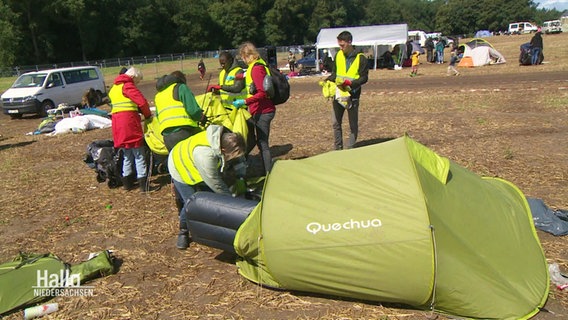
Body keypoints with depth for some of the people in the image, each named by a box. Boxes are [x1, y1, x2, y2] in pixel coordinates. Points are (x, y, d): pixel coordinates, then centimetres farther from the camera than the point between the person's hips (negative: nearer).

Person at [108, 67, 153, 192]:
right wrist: (148, 115, -1)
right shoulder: (127, 86, -7)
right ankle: (143, 184, -2)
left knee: (127, 155, 19)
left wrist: (138, 114, 10)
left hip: (117, 124, 8)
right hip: (130, 124, -8)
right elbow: (142, 101, -16)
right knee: (139, 155, -2)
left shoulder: (114, 88, 21)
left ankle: (127, 182, 23)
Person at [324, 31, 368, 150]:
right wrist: (328, 79, -5)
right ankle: (338, 148, 22)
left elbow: (364, 78, -10)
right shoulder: (338, 55, 5)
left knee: (353, 124, 6)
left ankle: (350, 149, 17)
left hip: (352, 95, -5)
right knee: (335, 123, 10)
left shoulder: (360, 58, -10)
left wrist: (349, 82, -24)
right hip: (338, 93, 5)